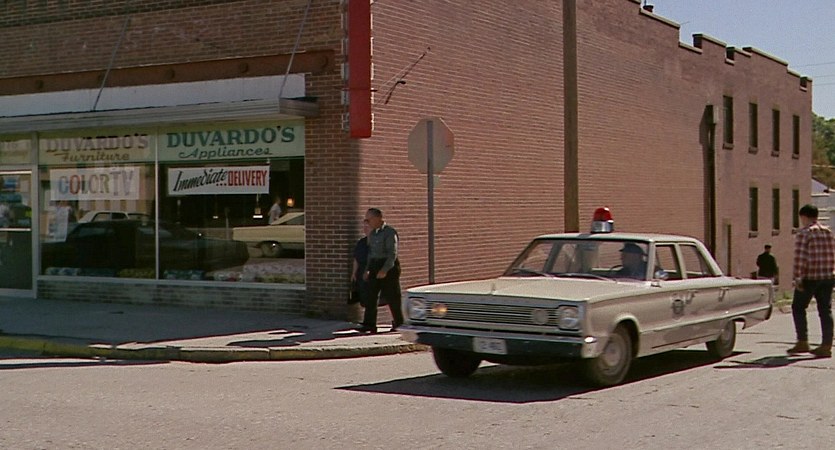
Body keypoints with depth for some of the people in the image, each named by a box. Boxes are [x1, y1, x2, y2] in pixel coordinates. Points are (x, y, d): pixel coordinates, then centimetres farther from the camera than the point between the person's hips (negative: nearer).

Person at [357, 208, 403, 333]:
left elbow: (392, 253, -16)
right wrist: (367, 270, 16)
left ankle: (398, 323, 14)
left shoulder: (390, 232, -11)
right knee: (370, 296, -3)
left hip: (389, 266, -7)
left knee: (392, 297, 0)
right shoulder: (372, 233, 14)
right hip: (375, 266, 7)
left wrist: (385, 270, -23)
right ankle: (369, 325, -5)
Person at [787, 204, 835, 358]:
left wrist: (798, 278, -13)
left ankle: (802, 342, 5)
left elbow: (800, 258, -15)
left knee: (798, 308, 7)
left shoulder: (804, 233, -8)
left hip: (810, 277, -6)